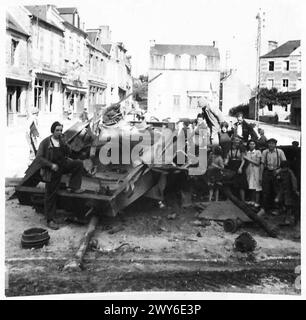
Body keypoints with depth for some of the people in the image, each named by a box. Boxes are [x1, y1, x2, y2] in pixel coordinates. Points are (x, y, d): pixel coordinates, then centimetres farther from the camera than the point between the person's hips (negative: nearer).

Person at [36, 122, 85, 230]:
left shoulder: (62, 141, 7)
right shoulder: (45, 142, -9)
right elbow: (39, 157, -12)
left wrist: (68, 159, 3)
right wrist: (51, 165, -21)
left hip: (63, 166, 5)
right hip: (51, 172, -5)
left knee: (78, 163, -14)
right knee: (51, 195, -1)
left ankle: (73, 187, -4)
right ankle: (50, 220, 8)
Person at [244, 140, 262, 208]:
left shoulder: (258, 152, -1)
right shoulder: (247, 153, 11)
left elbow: (257, 163, -6)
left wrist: (248, 159, -8)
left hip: (255, 171, -4)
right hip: (249, 170, 4)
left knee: (256, 187, -5)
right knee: (251, 187, 3)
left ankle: (257, 202, -3)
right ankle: (252, 201, 12)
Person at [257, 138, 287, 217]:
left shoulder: (280, 152, -3)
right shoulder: (264, 152, 1)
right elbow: (262, 164, 4)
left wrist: (279, 170, -12)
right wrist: (261, 175, 3)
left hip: (276, 173, 0)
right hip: (267, 172, 0)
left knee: (275, 192, 8)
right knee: (266, 191, -1)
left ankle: (272, 208, 21)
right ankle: (264, 208, 5)